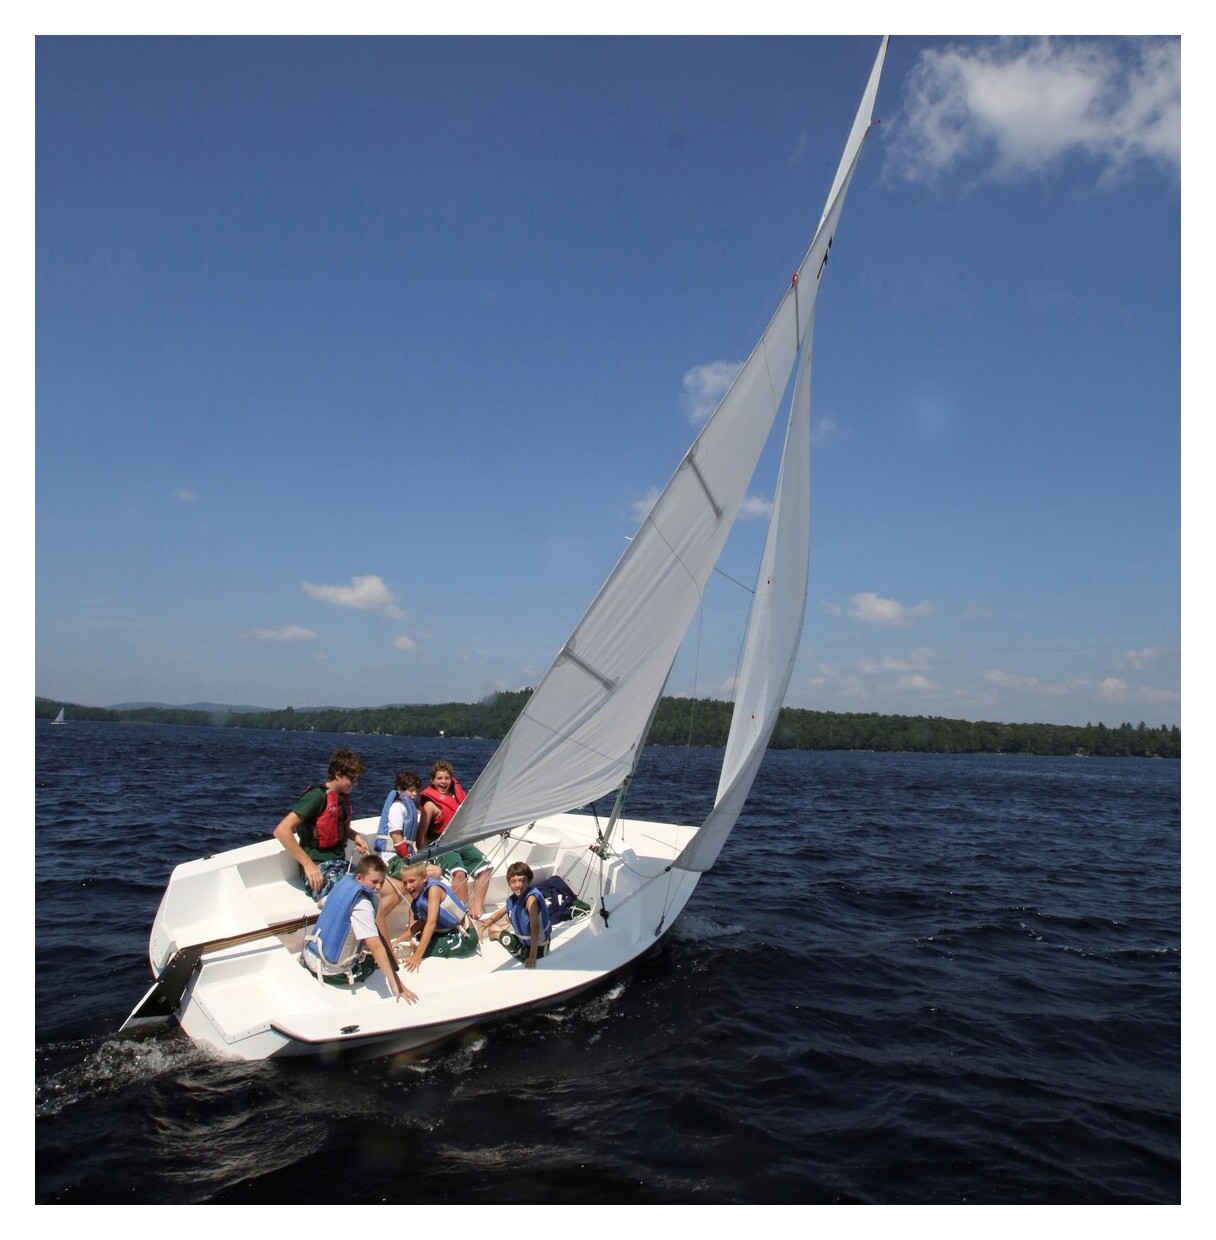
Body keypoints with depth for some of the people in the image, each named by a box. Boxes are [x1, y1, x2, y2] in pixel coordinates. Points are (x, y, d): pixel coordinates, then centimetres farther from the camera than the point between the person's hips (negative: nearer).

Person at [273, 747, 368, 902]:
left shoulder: (343, 796, 12)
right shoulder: (317, 796, -13)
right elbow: (281, 831, -21)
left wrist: (355, 836, 10)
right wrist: (308, 864, -21)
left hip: (341, 864, 8)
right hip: (319, 867, -8)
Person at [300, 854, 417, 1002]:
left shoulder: (345, 882, -2)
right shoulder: (362, 904, -25)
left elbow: (321, 904, 21)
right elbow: (376, 947, -32)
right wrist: (396, 985, -34)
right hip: (332, 973, -6)